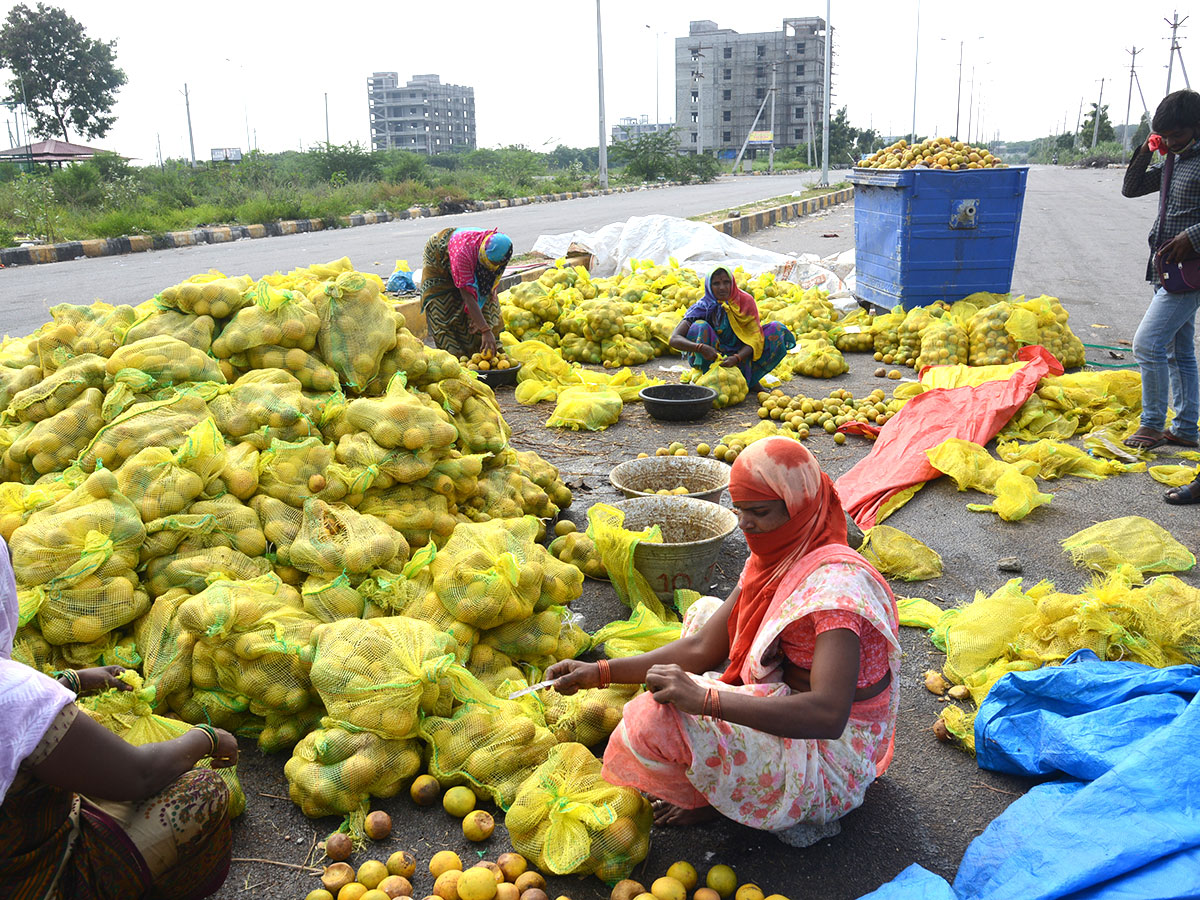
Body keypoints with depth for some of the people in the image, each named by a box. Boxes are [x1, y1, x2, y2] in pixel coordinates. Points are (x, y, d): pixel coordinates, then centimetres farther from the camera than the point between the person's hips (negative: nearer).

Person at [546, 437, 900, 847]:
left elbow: (828, 715, -39)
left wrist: (704, 698, -39)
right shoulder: (776, 559, 0)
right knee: (705, 611, 15)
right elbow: (703, 648, 1)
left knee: (660, 717, -26)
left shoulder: (835, 585, -28)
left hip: (832, 756, -10)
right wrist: (601, 672, -6)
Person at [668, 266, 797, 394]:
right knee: (700, 327, -28)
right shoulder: (703, 307, -15)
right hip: (711, 360, -2)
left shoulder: (745, 300, -9)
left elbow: (754, 338, -16)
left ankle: (751, 380, -10)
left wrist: (736, 358, -36)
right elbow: (674, 339, -24)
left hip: (741, 356, 2)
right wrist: (701, 348, -43)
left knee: (777, 329, -13)